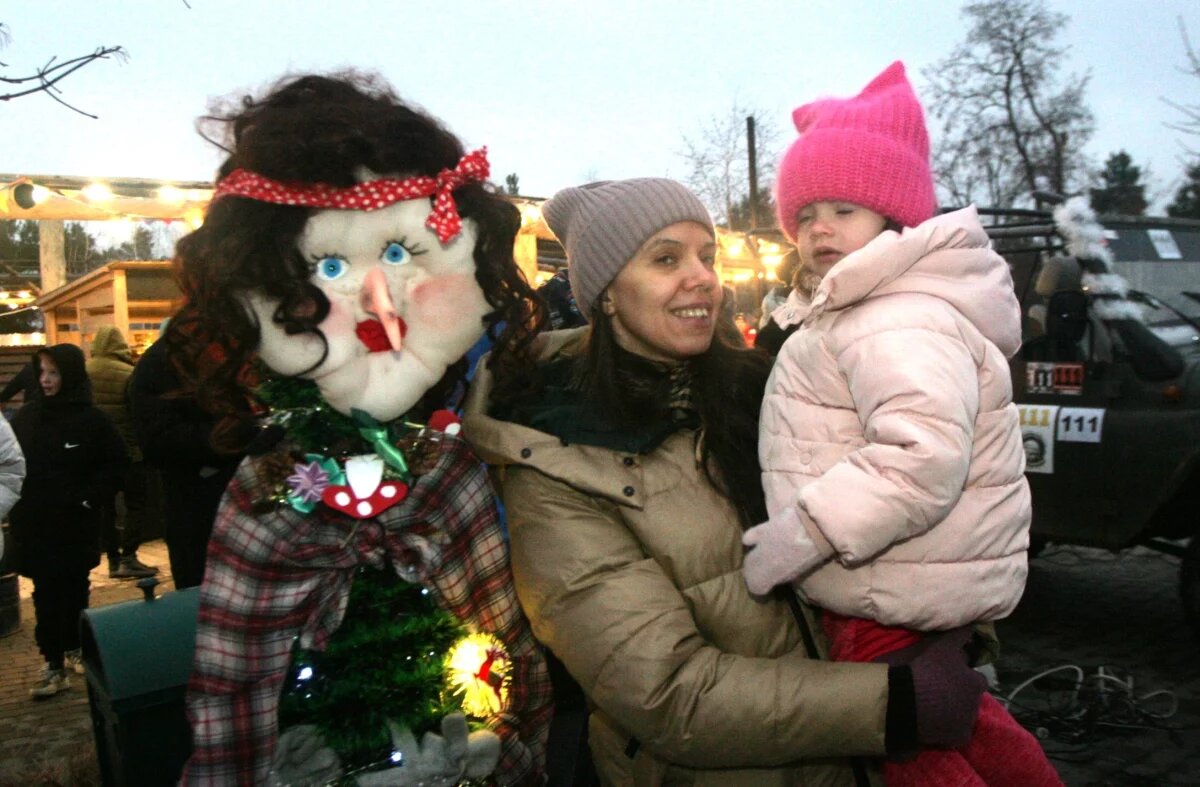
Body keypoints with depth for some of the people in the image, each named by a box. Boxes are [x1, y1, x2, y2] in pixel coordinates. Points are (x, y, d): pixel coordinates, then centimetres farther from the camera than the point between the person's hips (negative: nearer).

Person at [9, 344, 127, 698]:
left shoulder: (91, 419, -7)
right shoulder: (26, 417, 2)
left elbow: (116, 462, -3)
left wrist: (89, 497, -10)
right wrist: (16, 505, -4)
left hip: (76, 523, -2)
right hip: (34, 524, 2)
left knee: (74, 588, 12)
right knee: (45, 594, 0)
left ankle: (74, 648, 30)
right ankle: (54, 665, 4)